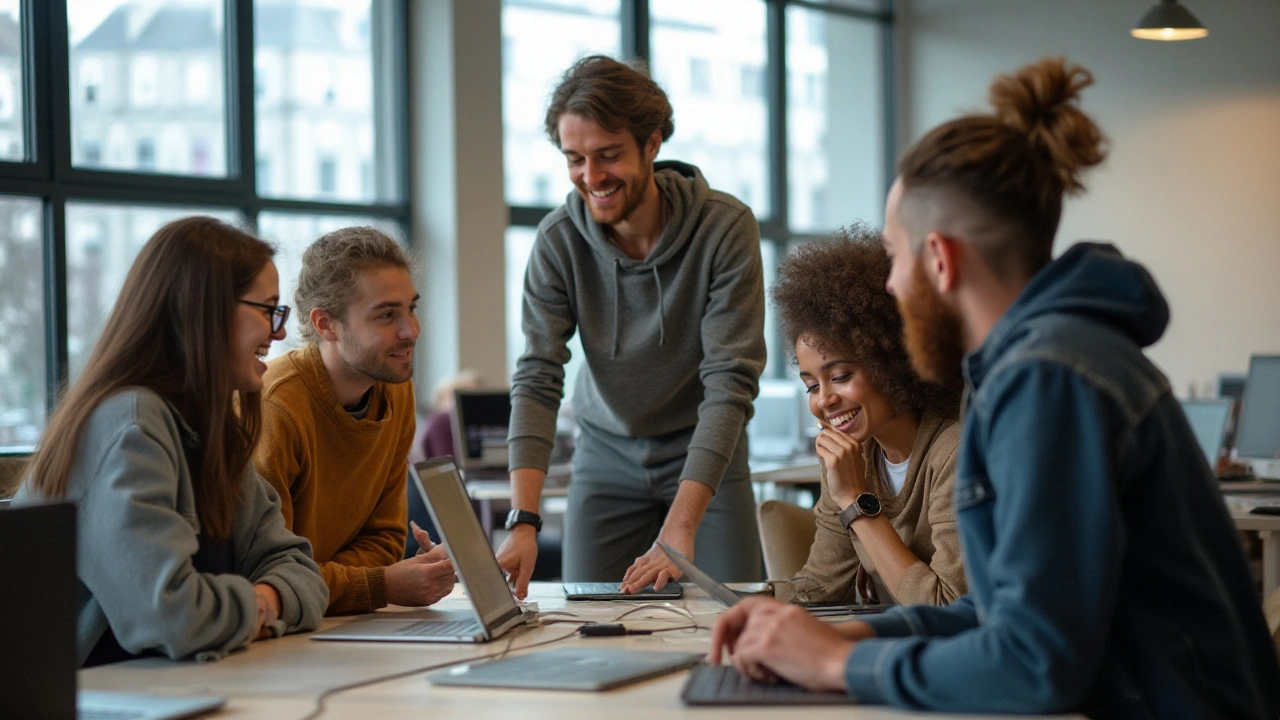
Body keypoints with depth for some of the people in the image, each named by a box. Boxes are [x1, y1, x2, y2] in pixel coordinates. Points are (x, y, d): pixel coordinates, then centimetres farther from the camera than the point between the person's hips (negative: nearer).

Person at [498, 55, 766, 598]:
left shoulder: (725, 228, -23)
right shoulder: (558, 240, -15)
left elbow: (729, 385, -27)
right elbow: (537, 381, -20)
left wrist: (679, 530, -37)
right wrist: (523, 522, -35)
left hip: (706, 452, -2)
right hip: (607, 453, 2)